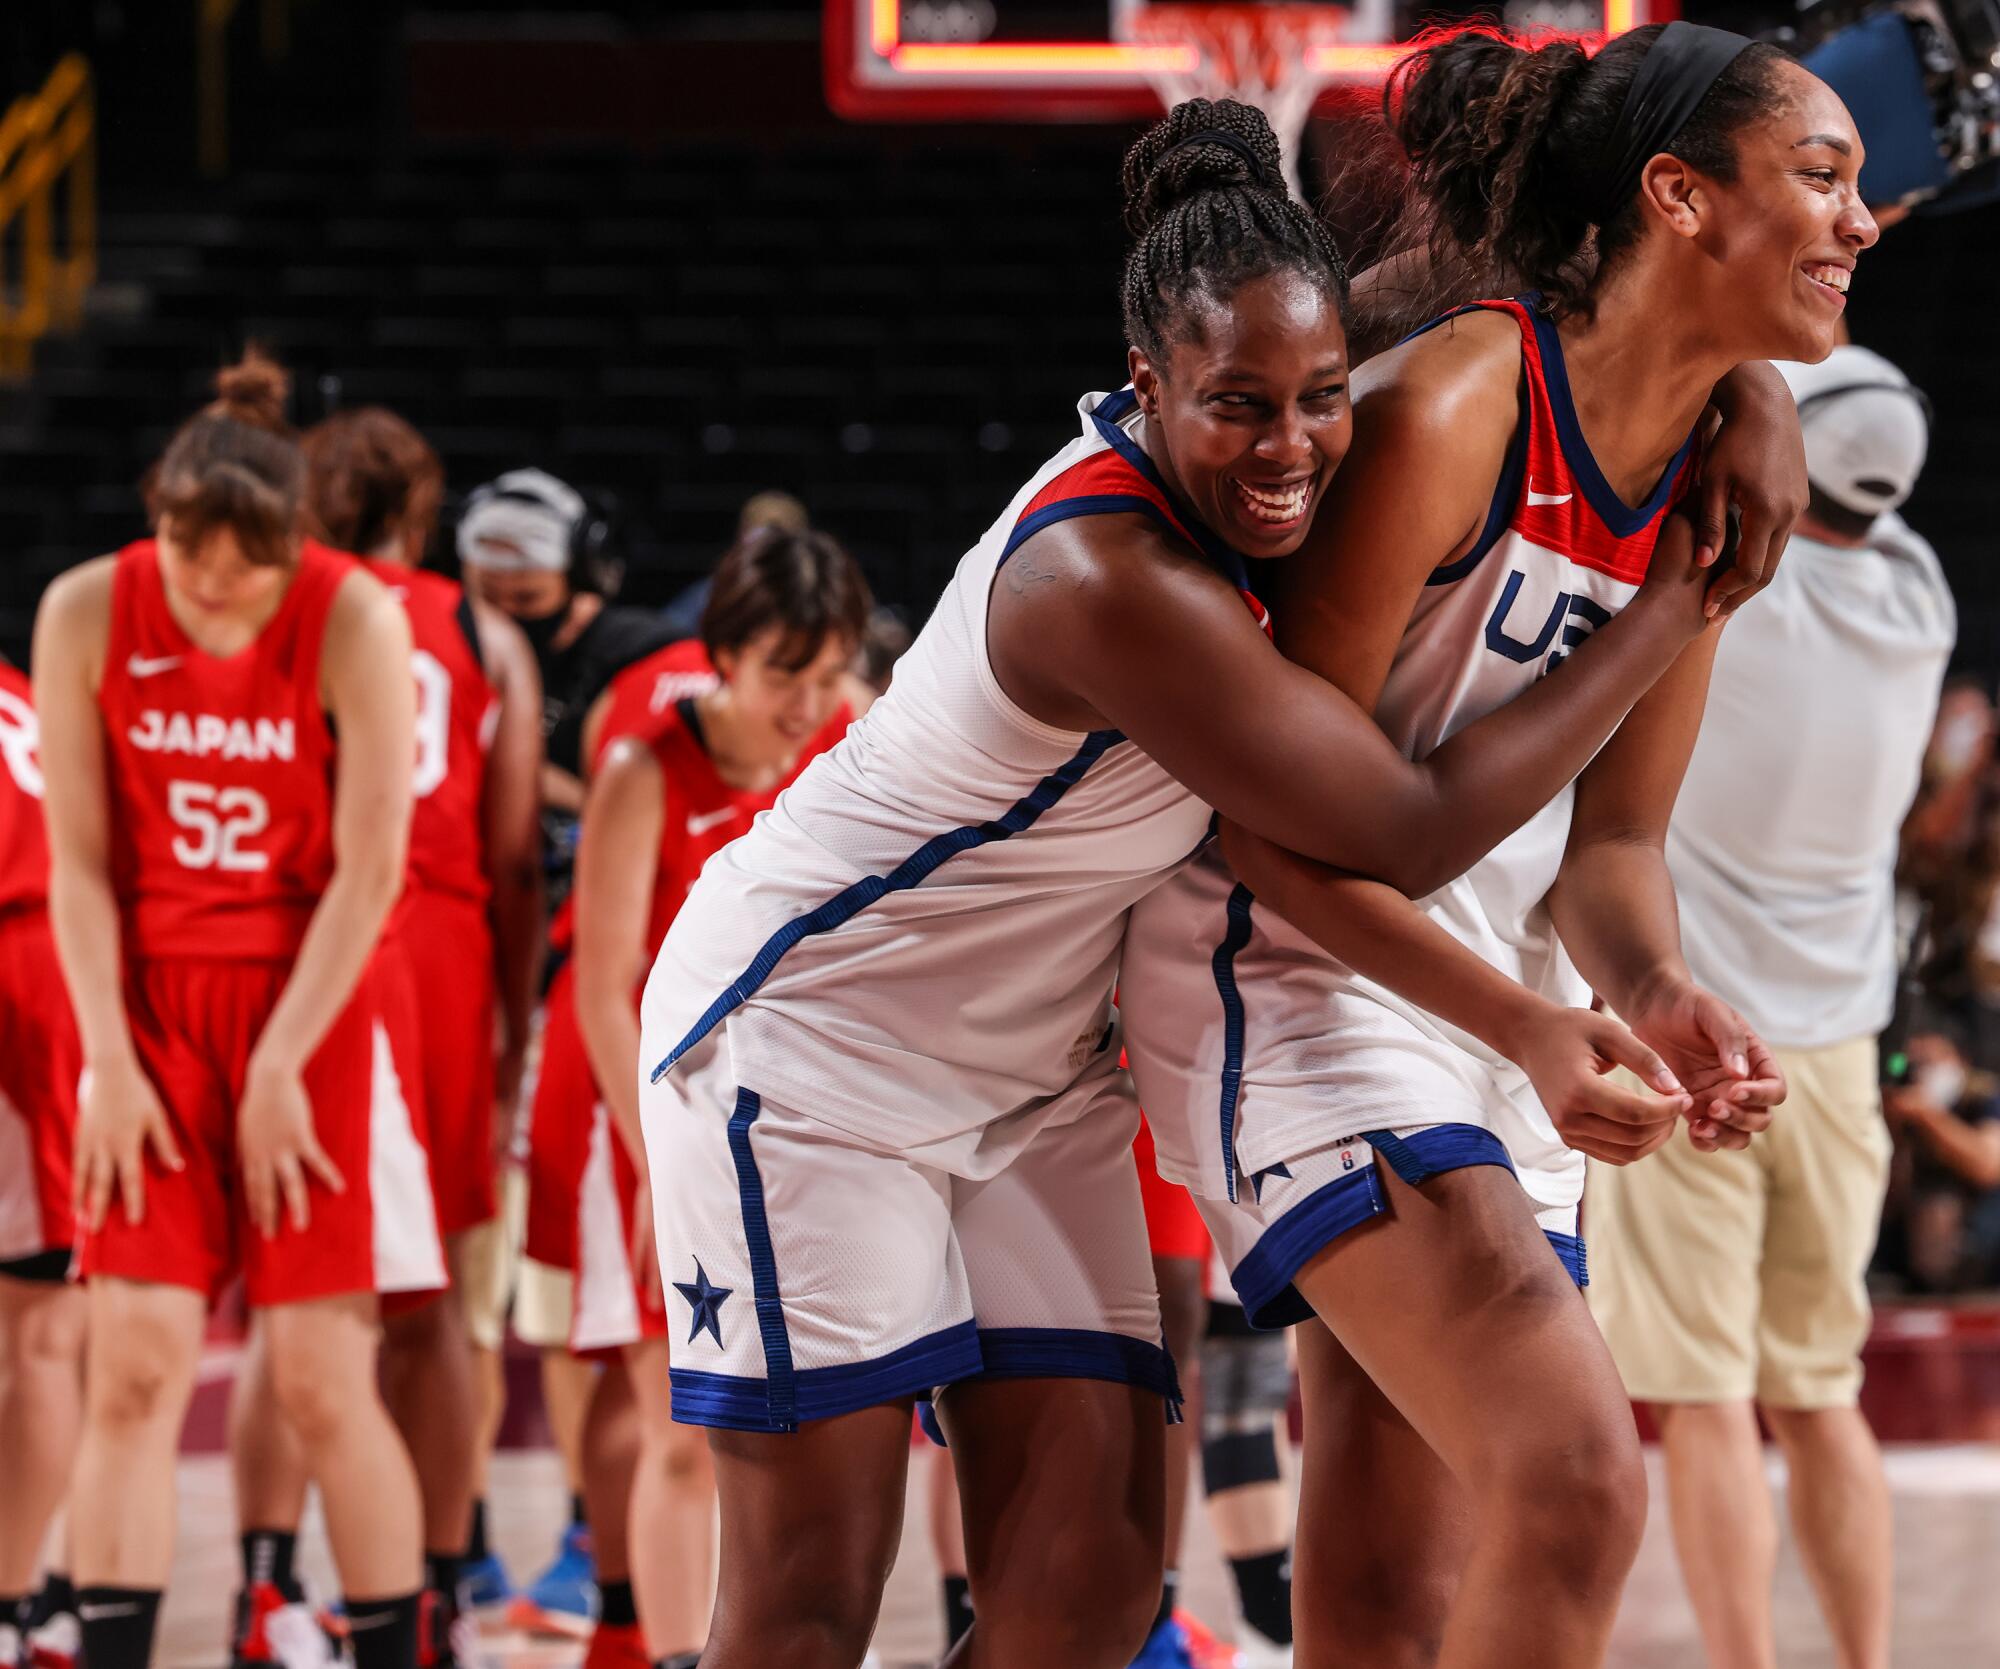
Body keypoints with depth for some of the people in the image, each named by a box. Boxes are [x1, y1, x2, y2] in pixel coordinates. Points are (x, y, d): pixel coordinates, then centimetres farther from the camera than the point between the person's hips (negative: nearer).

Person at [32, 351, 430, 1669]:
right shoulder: (88, 612, -6)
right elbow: (79, 863, -1)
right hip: (150, 1002, 2)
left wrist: (278, 1068, -12)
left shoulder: (355, 622, -13)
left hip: (309, 1004, -2)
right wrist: (111, 1060, -7)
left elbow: (368, 872, -11)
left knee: (322, 1376, -3)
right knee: (137, 1361, -5)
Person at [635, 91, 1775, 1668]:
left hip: (1030, 1058, 9)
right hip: (812, 1038, -9)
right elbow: (1411, 834, -23)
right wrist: (1678, 609, -16)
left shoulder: (1177, 466, -5)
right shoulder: (1114, 582, -30)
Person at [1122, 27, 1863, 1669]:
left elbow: (1611, 838, 5)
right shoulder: (1450, 409, -20)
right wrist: (1533, 1028, -28)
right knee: (1578, 1477, -23)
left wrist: (1653, 993, -18)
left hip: (1503, 997, 8)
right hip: (1290, 975, -8)